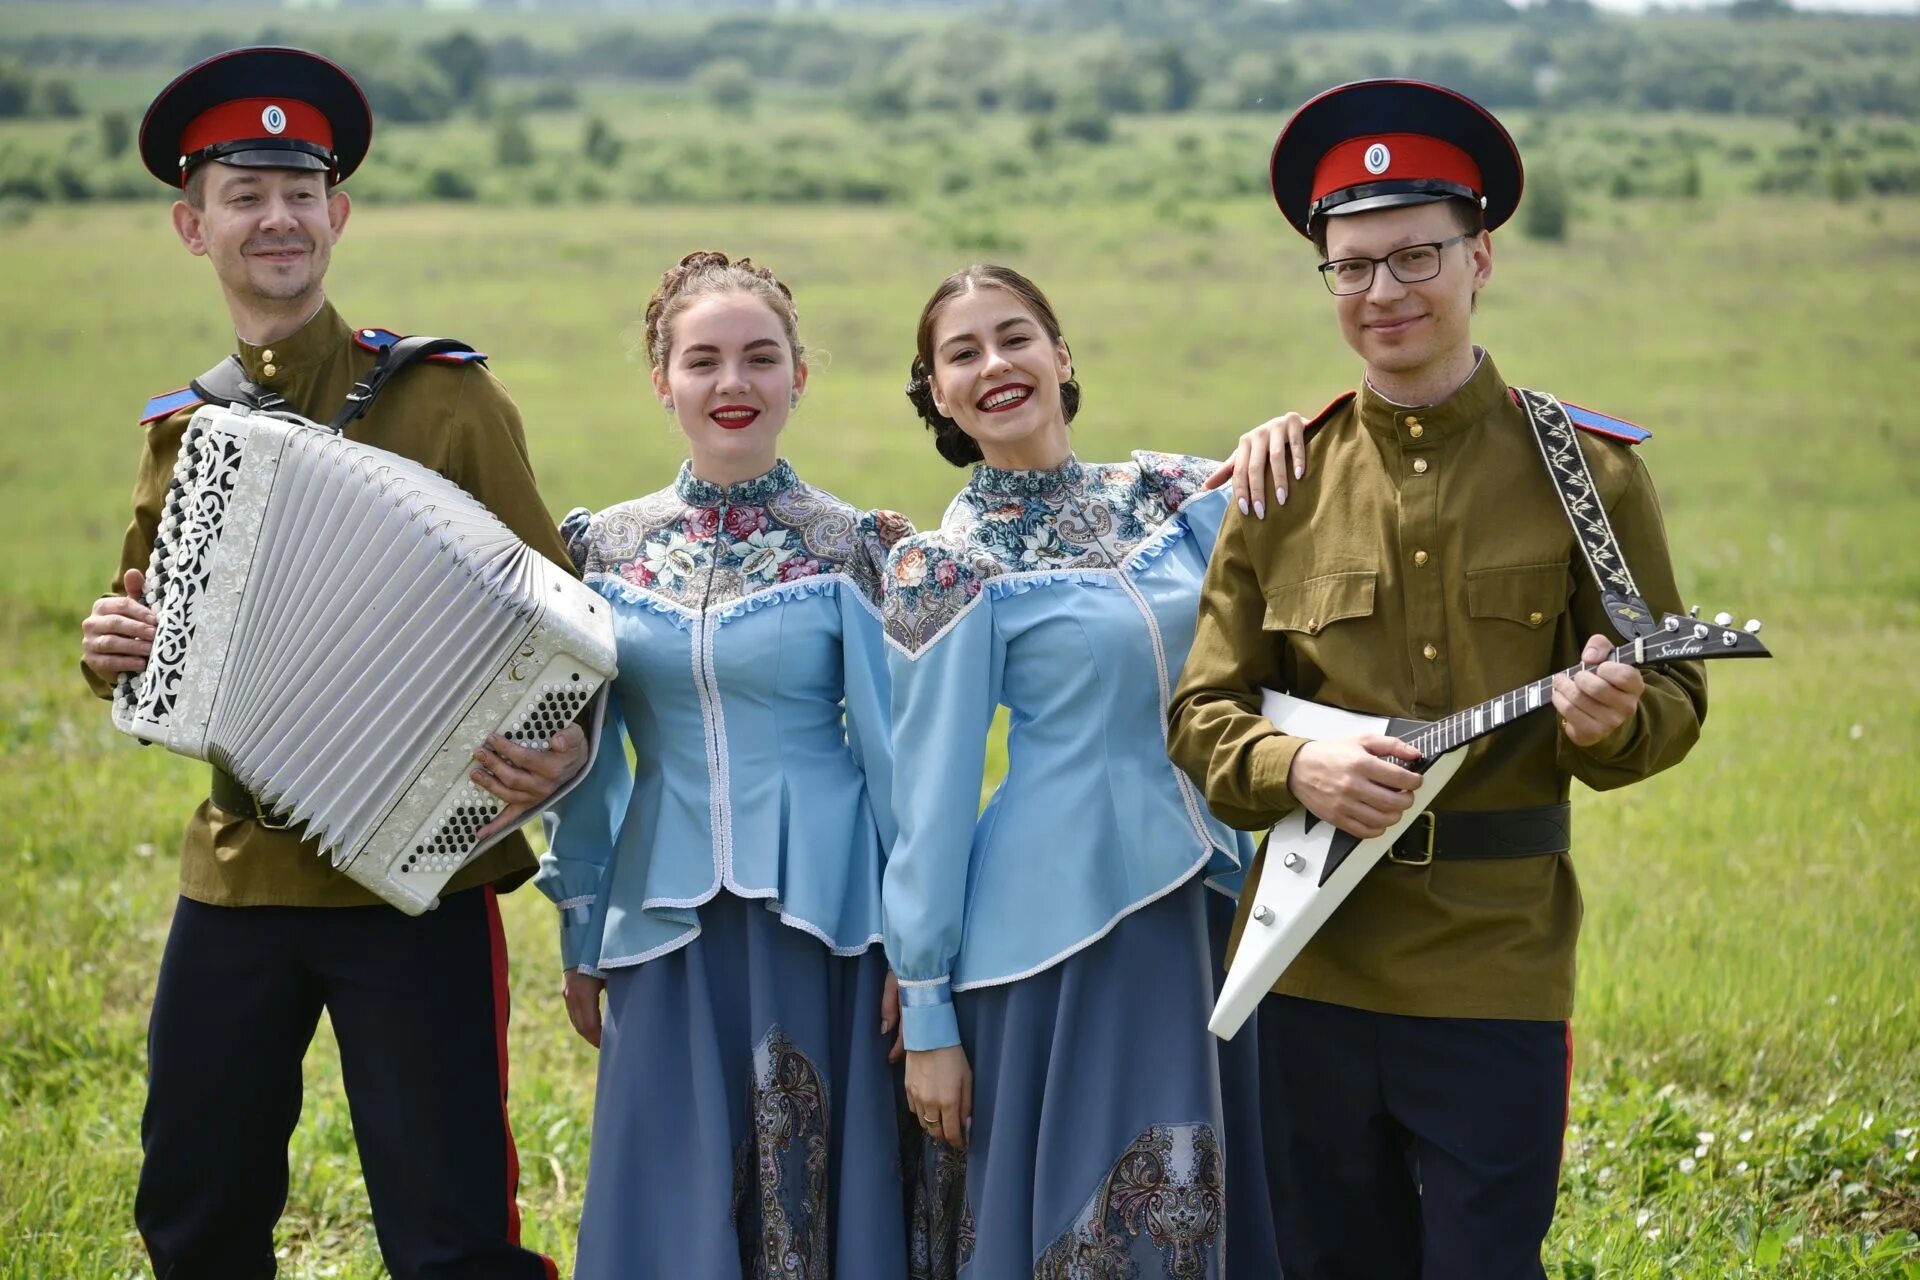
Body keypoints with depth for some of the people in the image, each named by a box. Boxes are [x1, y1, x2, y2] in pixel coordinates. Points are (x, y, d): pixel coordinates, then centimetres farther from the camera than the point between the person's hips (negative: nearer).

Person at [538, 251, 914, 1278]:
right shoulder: (606, 545, 5)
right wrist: (581, 942, 12)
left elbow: (898, 749, 0)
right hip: (667, 924, 2)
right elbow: (585, 764, 11)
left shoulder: (853, 546, -2)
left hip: (822, 917, -2)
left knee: (817, 1191, 4)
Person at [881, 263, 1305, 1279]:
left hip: (1203, 902, 5)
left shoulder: (1162, 492, 6)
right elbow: (930, 795, -6)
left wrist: (1284, 441, -13)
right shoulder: (946, 571, -6)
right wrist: (926, 1014, -6)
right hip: (1054, 926, -5)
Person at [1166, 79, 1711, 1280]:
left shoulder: (1586, 467, 0)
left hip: (1497, 975, -2)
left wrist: (1609, 720, -20)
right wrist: (1298, 768, -16)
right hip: (1312, 965, 3)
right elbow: (1204, 715, 5)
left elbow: (1675, 699, 3)